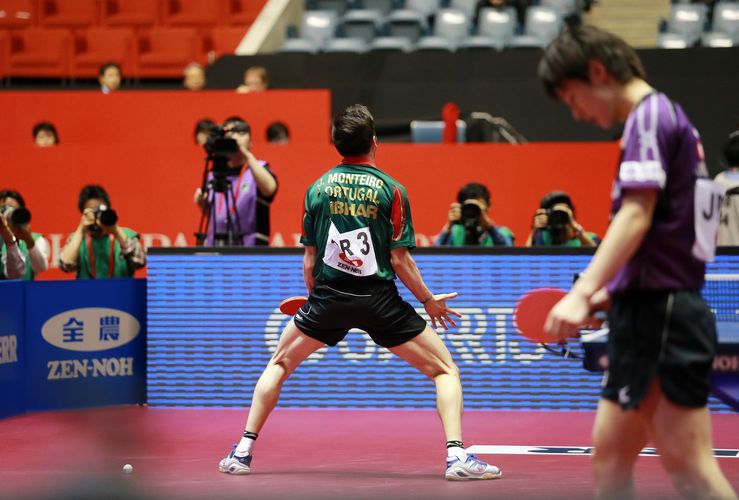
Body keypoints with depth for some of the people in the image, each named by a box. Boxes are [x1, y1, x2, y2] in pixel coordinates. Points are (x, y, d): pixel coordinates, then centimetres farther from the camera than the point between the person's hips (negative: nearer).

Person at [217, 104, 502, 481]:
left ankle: (243, 453, 17)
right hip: (379, 301, -3)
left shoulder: (317, 189, 4)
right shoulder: (391, 190, -5)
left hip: (328, 296, 3)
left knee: (279, 364, 24)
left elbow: (309, 260, 7)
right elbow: (399, 259, -7)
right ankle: (456, 456, -10)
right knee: (445, 369, 8)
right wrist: (429, 300, 6)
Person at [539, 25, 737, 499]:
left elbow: (636, 216, -20)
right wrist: (604, 294, 21)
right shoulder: (667, 120, 20)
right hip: (649, 313, 10)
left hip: (661, 315, -10)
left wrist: (582, 293, -28)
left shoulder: (651, 115, -9)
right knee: (610, 460, 11)